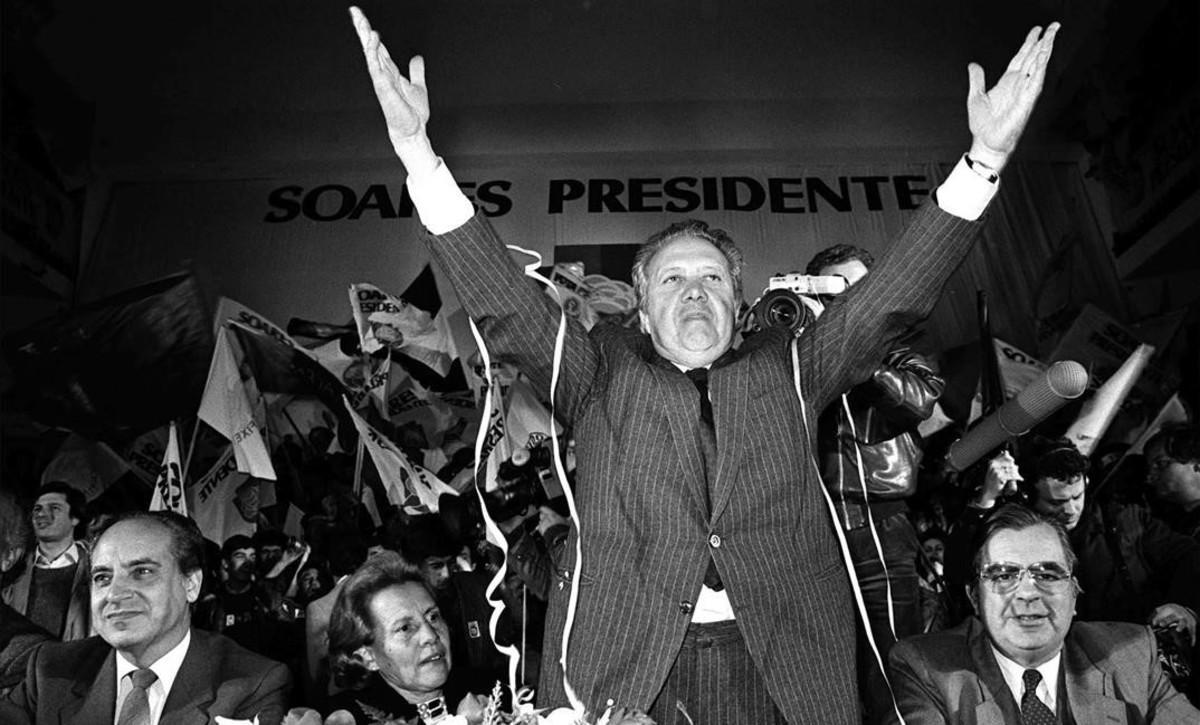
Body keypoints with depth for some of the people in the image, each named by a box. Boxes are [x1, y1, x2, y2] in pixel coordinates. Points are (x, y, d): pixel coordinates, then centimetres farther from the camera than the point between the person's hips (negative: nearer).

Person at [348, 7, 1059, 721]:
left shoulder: (783, 370, 15)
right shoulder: (601, 373, 10)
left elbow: (888, 300, 7)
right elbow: (507, 309, -1)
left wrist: (985, 158, -3)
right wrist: (419, 154, -12)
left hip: (784, 667, 2)